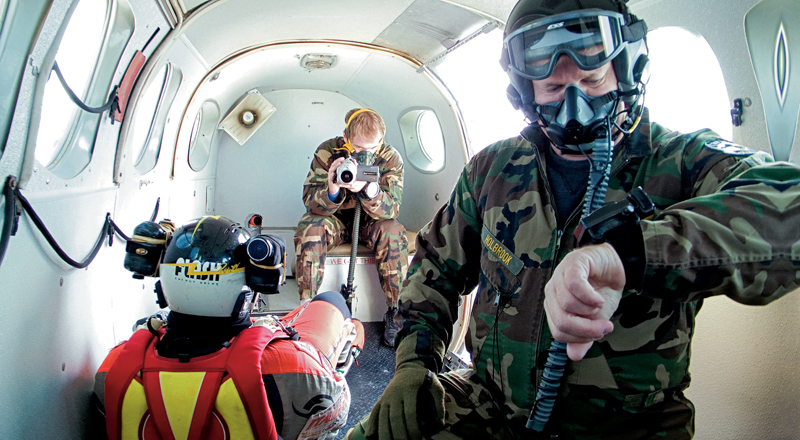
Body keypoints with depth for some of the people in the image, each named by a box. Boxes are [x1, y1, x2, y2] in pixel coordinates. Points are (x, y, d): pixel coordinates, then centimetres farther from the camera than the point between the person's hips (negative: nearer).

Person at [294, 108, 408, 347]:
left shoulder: (390, 157, -17)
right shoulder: (327, 152, -18)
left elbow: (391, 210, -24)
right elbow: (311, 203, -19)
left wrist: (370, 189, -46)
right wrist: (331, 189, -43)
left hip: (371, 220, 0)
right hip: (335, 218, 0)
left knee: (393, 232, -32)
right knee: (309, 229, -31)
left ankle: (396, 312, -20)